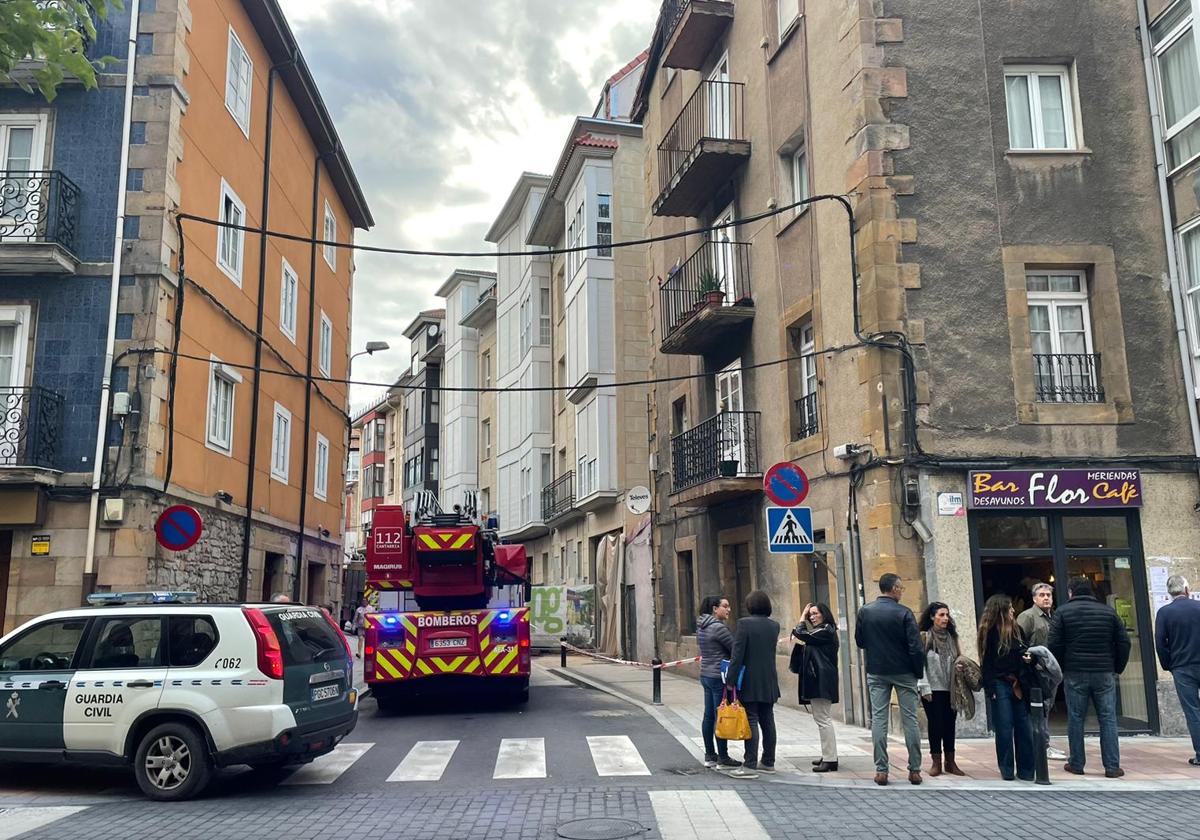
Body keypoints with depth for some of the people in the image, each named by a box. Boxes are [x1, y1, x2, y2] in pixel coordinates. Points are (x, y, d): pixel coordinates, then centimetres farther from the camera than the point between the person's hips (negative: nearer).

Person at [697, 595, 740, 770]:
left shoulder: (701, 627, 10)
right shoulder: (719, 627, -18)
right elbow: (735, 649, -13)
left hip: (705, 675, 9)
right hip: (719, 677, -9)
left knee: (709, 716, 12)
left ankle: (709, 755, 19)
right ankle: (722, 758, 3)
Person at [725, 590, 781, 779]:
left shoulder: (744, 623, -13)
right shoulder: (774, 625, 5)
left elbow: (737, 654, -15)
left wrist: (731, 679, -12)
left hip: (750, 682, -6)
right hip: (769, 683, 6)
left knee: (751, 721, -5)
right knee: (767, 721, 12)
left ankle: (750, 765, -6)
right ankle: (768, 762, 21)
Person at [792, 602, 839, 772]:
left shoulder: (826, 631, -12)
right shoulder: (821, 631, 20)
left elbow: (800, 634, -16)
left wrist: (802, 618, 0)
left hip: (822, 680, -11)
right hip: (818, 680, 11)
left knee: (823, 719, -10)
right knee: (822, 719, 14)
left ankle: (830, 760, -9)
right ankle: (828, 756, 19)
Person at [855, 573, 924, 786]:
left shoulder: (865, 612, -1)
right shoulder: (904, 613, -11)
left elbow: (859, 641, 6)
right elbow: (915, 647, -13)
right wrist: (919, 672, -2)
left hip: (876, 673, 3)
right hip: (904, 672, -2)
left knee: (878, 719, 4)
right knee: (910, 719, 6)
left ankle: (881, 770, 3)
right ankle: (914, 770, 9)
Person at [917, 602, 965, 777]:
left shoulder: (951, 636, 9)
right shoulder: (924, 637, -5)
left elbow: (958, 656, 17)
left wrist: (960, 663, -7)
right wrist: (925, 688, -12)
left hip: (950, 688, 4)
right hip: (933, 689, -4)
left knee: (950, 724, 7)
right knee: (935, 725, -1)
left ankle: (950, 762, 16)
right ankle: (936, 762, 8)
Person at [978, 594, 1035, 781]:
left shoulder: (1017, 629, 9)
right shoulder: (990, 632, -6)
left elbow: (1023, 653, 19)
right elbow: (988, 662, -8)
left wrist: (1028, 658, -3)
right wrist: (991, 689, -13)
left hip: (1018, 685, 5)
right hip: (1001, 685, -5)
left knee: (1024, 727, 5)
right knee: (1004, 729, 1)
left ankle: (1026, 770, 14)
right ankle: (1007, 771, 11)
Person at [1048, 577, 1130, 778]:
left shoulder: (1063, 612, 0)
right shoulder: (1108, 611, 8)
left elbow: (1054, 645, -6)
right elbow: (1124, 643, 6)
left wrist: (1059, 669, 6)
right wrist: (1117, 668, 14)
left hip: (1074, 673, -2)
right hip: (1104, 674, 2)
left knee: (1075, 719, 5)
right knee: (1108, 719, 6)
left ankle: (1076, 764, 10)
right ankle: (1112, 766, 5)